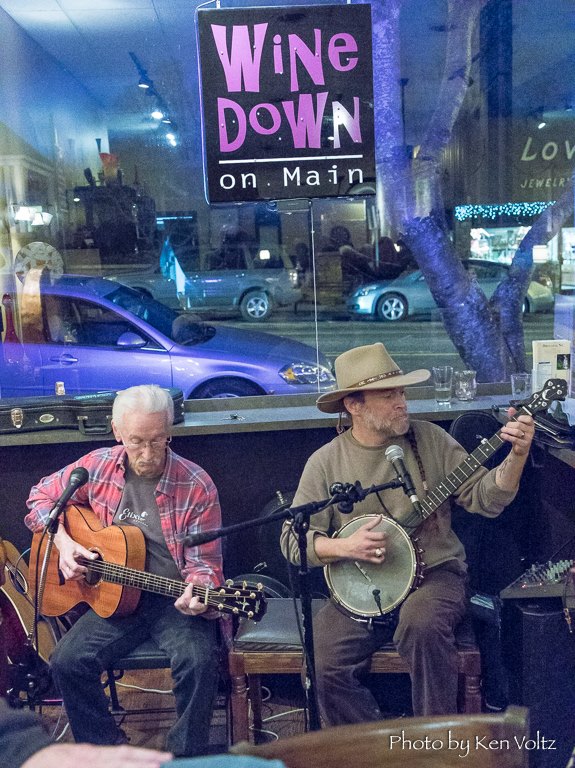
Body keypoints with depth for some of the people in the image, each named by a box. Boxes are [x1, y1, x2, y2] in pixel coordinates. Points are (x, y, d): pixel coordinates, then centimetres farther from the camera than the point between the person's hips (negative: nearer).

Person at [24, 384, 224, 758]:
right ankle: (109, 749, 7)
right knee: (67, 661, -17)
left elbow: (204, 562, -8)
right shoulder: (98, 467, -3)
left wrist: (198, 593, -30)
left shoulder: (196, 485, -12)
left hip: (175, 600, -3)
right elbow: (42, 496, 13)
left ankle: (185, 756, -1)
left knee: (199, 661, -28)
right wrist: (63, 541, -3)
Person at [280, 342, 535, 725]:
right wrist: (344, 547, -17)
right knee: (325, 667, -19)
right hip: (358, 592, 1)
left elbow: (486, 499, -2)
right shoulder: (326, 461, 0)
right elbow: (293, 538, -1)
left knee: (422, 620, -32)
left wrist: (516, 456, -18)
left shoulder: (430, 439, 2)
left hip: (435, 574, 0)